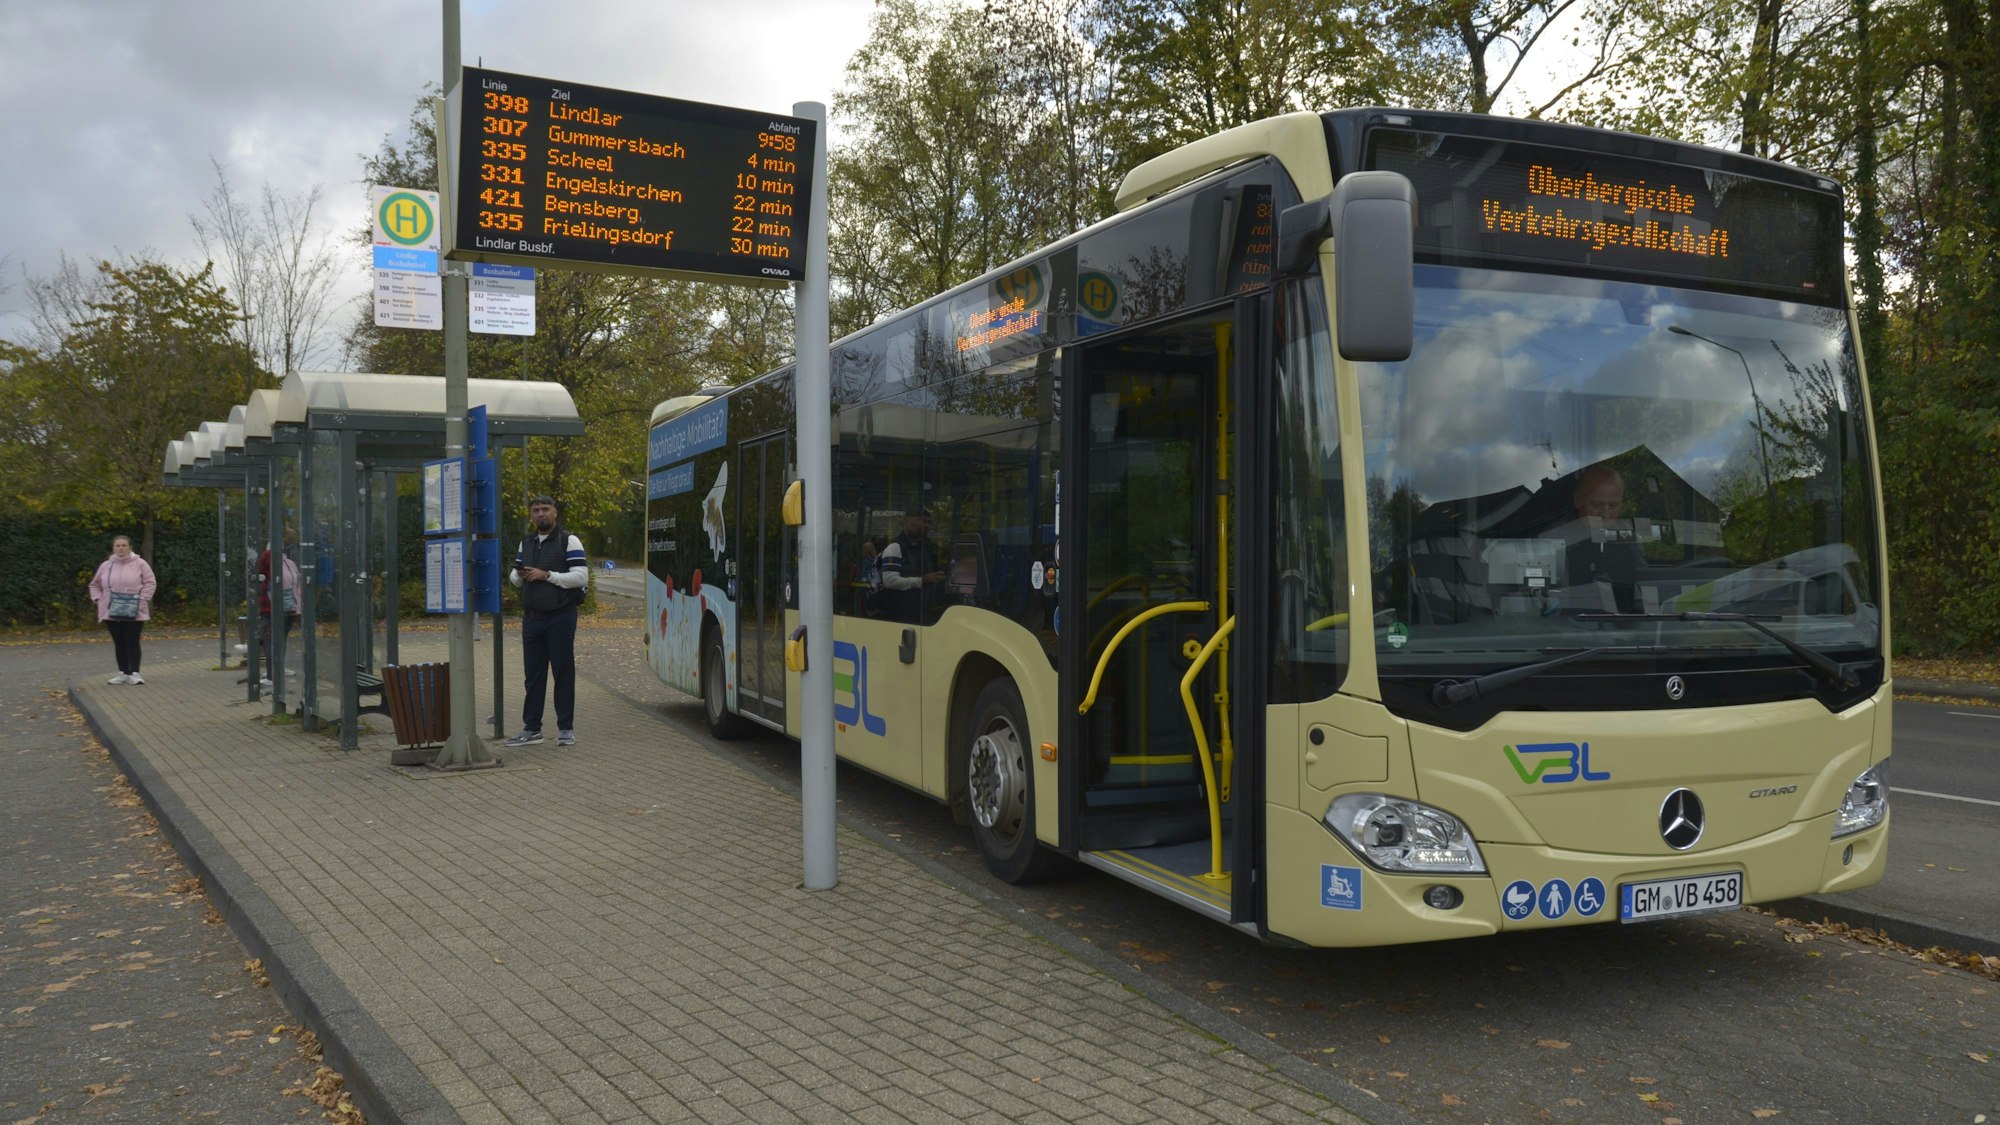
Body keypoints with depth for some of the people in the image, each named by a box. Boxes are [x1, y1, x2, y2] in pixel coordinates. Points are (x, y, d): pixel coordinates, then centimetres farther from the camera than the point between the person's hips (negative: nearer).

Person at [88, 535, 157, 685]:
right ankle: (123, 673, 13)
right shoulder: (105, 566, 9)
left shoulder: (139, 564, -2)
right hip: (112, 612, 4)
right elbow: (95, 585, 20)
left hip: (133, 613, -4)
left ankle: (134, 673, -5)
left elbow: (150, 583, -3)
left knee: (132, 642, -6)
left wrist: (142, 599, -11)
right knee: (119, 643, 8)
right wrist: (98, 599, 6)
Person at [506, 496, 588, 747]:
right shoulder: (526, 543, 15)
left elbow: (581, 577, -13)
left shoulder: (569, 541, -4)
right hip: (531, 618, 6)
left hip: (560, 617, -6)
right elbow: (515, 579, 23)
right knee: (533, 674, 8)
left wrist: (547, 575, -17)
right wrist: (519, 575, -1)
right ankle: (531, 728, 14)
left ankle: (566, 728, 6)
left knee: (563, 672, -1)